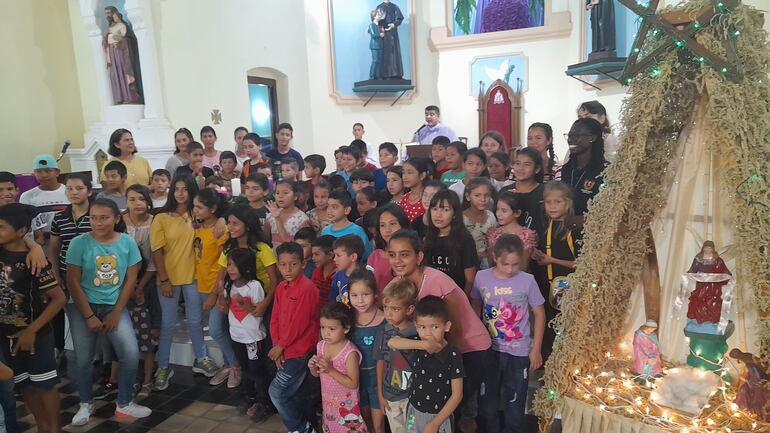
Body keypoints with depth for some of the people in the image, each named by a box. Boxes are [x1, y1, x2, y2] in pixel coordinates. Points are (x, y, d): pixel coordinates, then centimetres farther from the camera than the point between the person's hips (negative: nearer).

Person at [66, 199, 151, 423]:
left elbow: (131, 280, -1)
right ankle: (86, 404, 30)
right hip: (82, 306, -1)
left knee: (131, 353, -9)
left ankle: (124, 403, 11)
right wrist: (89, 316, -11)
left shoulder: (127, 242, -6)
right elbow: (73, 283, -8)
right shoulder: (79, 243, -10)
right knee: (83, 358, 5)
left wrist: (116, 313, -5)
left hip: (114, 306, 1)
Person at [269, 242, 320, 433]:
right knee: (290, 394, 16)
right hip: (285, 350, 8)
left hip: (299, 350, -8)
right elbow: (275, 318, 7)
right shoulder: (281, 288, 7)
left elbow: (299, 323, -20)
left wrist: (281, 346, -11)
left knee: (277, 392, -3)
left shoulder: (306, 288, -19)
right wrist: (277, 346, -4)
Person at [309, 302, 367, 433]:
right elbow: (317, 374, 7)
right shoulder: (321, 346, -6)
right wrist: (312, 367, -16)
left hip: (345, 404, -6)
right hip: (328, 401, 6)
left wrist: (331, 370, -30)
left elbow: (353, 384, -23)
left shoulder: (350, 353, -25)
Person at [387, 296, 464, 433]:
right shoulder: (418, 347, -8)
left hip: (439, 416, -3)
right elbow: (391, 343, -23)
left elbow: (457, 395, -15)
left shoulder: (453, 355, -18)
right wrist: (423, 345, -31)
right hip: (414, 412, 3)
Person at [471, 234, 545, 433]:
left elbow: (539, 313, -3)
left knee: (515, 404, 11)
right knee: (488, 400, 16)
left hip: (519, 351, -1)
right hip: (489, 349, 2)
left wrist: (536, 349, -3)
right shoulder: (482, 277, -8)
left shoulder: (527, 280, -12)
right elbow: (475, 307, 7)